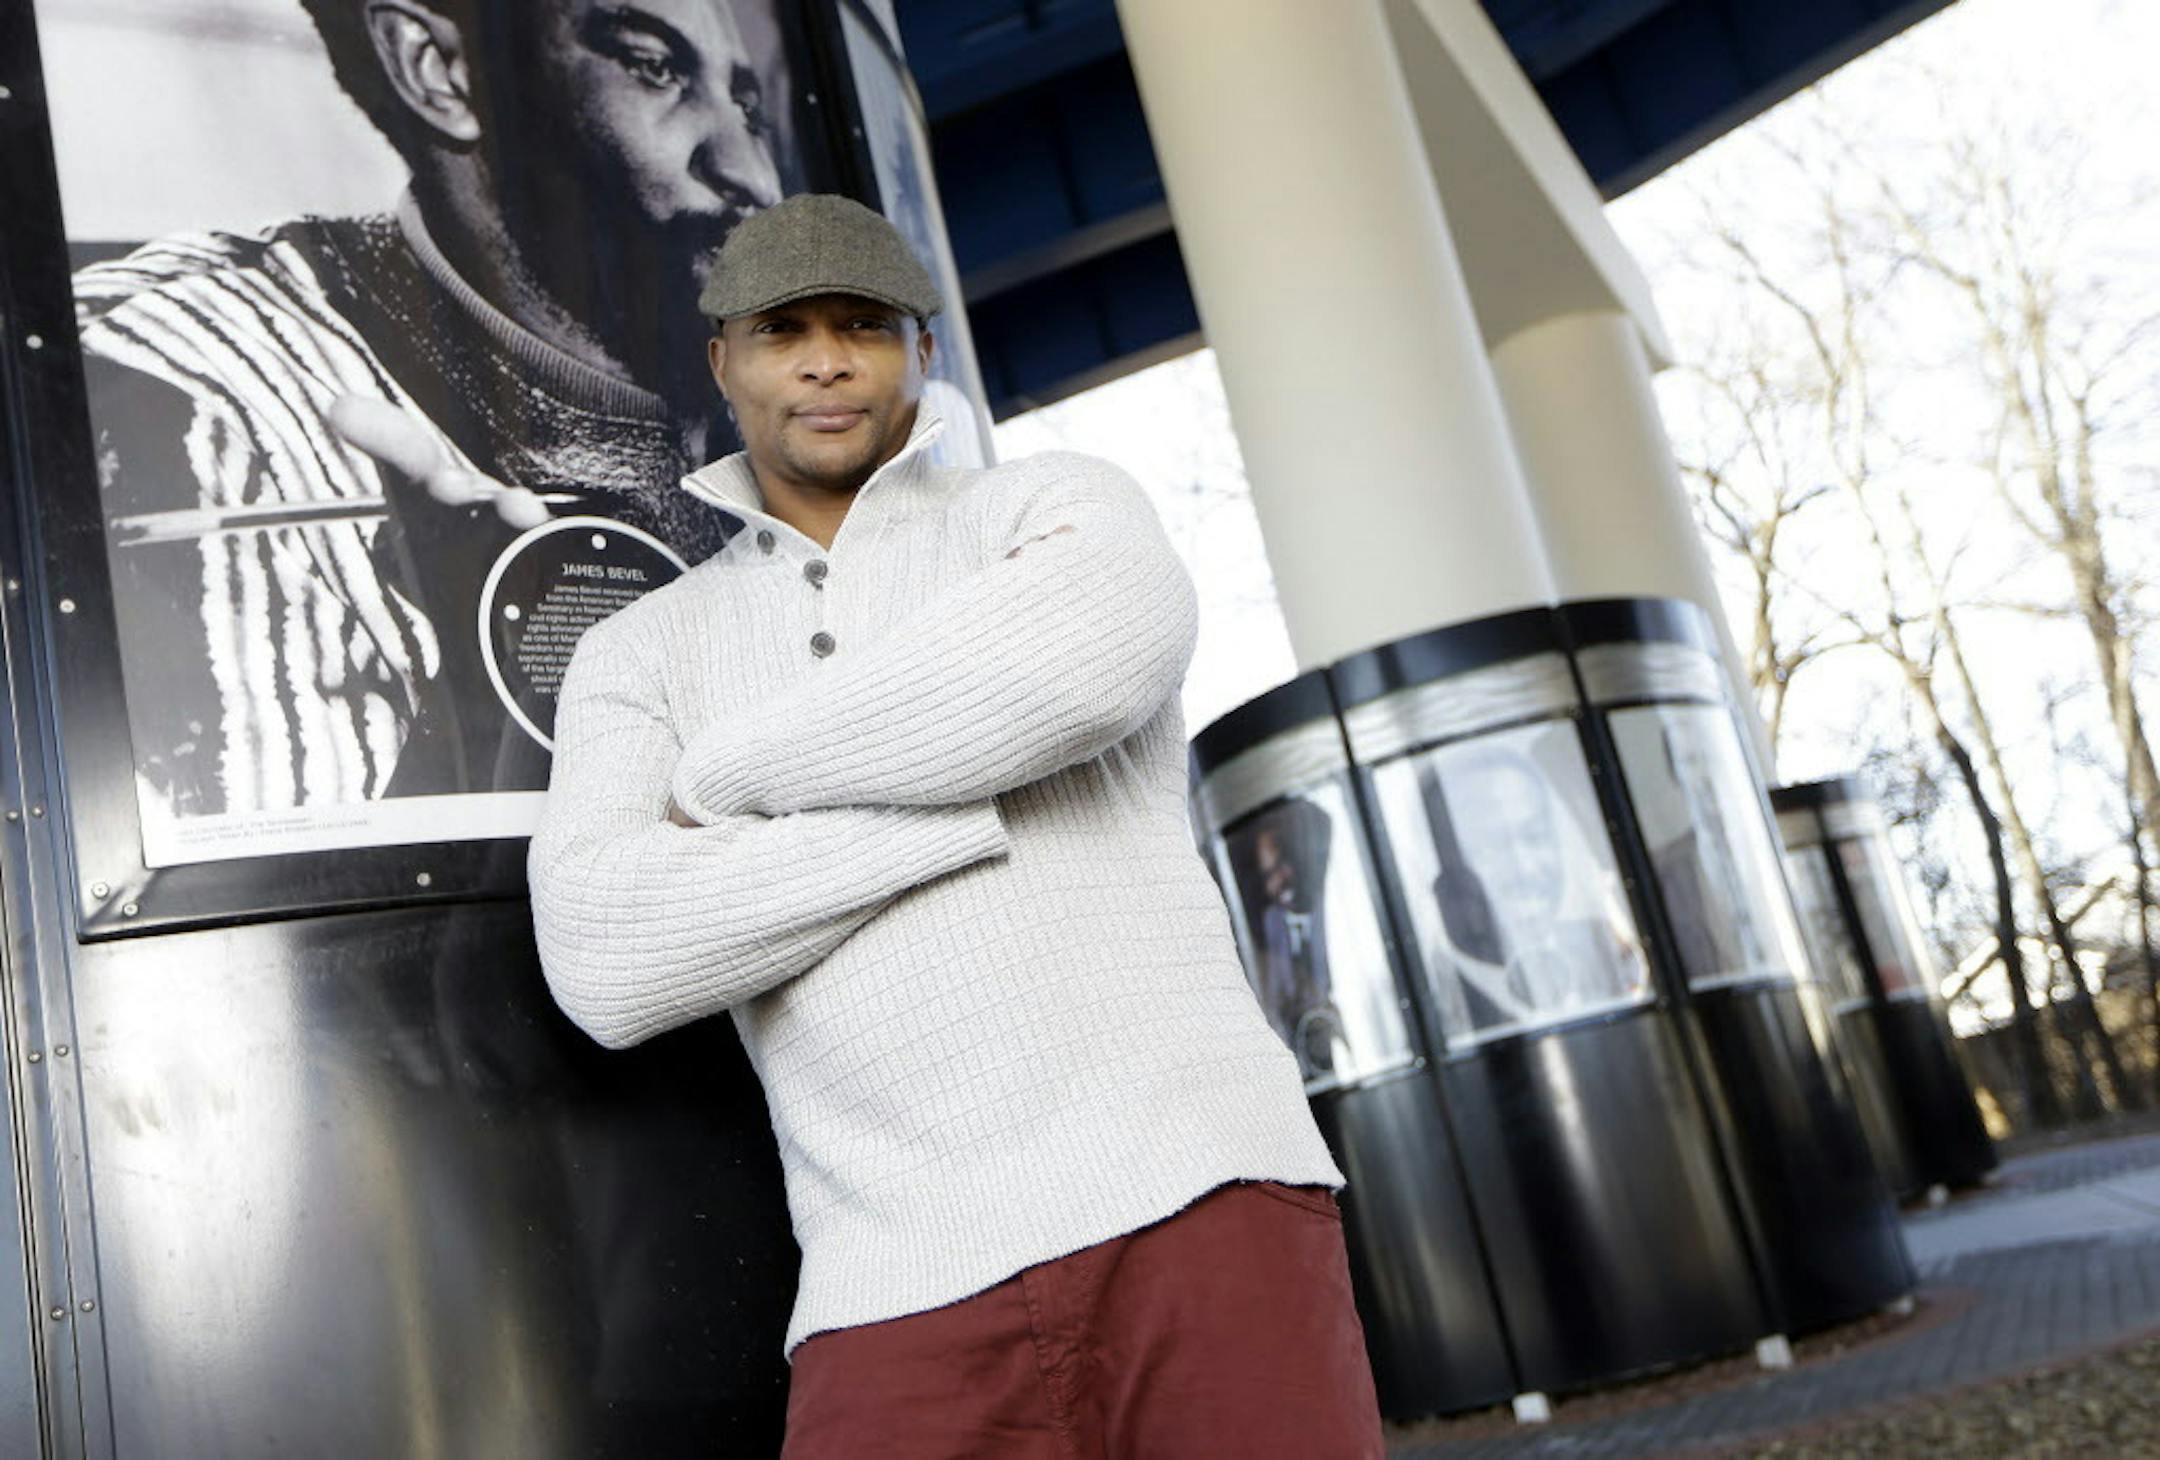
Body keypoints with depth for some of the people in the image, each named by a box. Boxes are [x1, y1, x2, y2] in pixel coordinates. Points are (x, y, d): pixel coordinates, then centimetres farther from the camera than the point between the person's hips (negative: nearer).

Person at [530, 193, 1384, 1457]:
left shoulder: (1064, 508, 11)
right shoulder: (637, 656, 15)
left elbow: (1095, 652, -15)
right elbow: (608, 965, -4)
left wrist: (728, 773, -4)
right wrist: (989, 799, -8)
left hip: (1194, 1202, -1)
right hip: (901, 1293, 2)